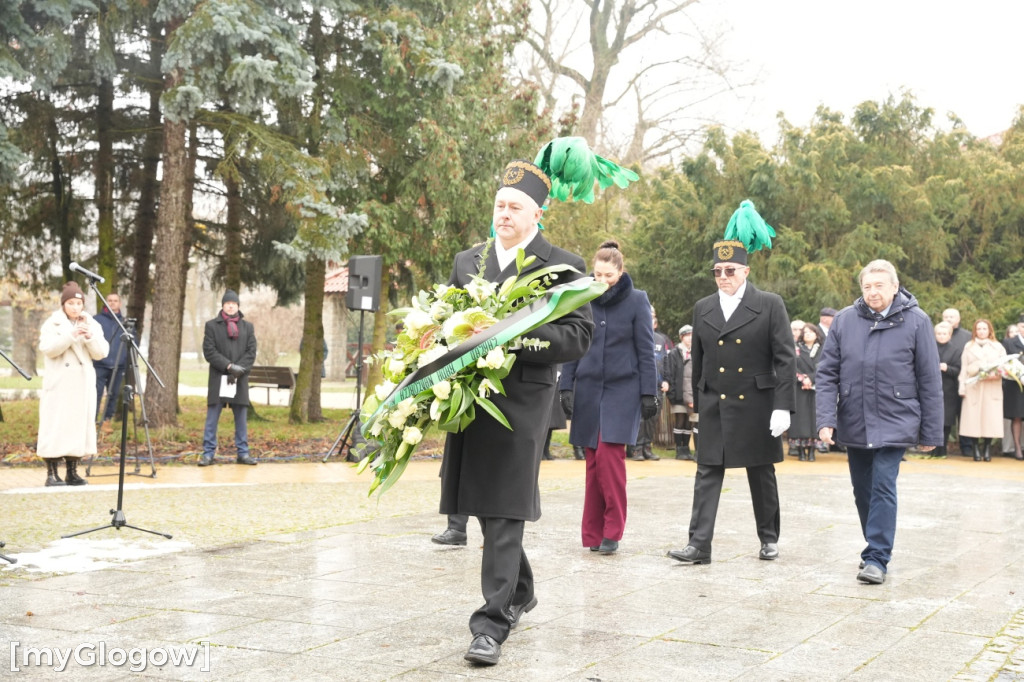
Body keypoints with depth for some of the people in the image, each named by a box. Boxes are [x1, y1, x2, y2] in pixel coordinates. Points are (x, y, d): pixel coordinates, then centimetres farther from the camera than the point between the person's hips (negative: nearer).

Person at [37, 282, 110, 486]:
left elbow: (102, 353, 1)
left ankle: (72, 472, 9)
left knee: (79, 425, 2)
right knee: (55, 426, -7)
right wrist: (71, 335, -22)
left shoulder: (92, 324, 10)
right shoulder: (52, 323, 2)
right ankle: (52, 473, -3)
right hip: (58, 385, -3)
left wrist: (90, 336, -15)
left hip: (83, 385, 3)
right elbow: (48, 349, -14)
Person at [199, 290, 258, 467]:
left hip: (240, 379, 2)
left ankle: (242, 453, 14)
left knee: (241, 418, 7)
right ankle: (208, 453, 3)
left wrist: (239, 370, -11)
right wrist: (229, 366, -15)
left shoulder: (248, 327, 12)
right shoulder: (212, 325, 4)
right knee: (212, 418, -1)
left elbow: (251, 352, 4)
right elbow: (209, 351, -5)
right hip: (218, 379, -2)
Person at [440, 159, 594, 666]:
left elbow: (578, 337, -8)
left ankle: (492, 624, -5)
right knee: (488, 508, 15)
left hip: (521, 401, -5)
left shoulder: (563, 266, 0)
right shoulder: (467, 261, 16)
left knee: (503, 513, -8)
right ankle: (520, 592, 36)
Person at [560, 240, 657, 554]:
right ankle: (593, 532, 9)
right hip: (588, 388, 3)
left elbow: (646, 350, 1)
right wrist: (566, 386, 4)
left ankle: (612, 530, -3)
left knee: (609, 453, -14)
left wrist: (649, 393, -3)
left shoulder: (637, 300, 0)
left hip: (623, 389, -2)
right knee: (594, 459, 1)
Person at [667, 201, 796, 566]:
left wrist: (782, 406, -13)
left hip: (757, 406, -3)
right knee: (707, 473, -2)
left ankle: (769, 538, 24)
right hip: (715, 406, 3)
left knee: (761, 474, 9)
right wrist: (698, 404, 13)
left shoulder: (770, 305, -3)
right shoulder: (703, 309, 8)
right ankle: (699, 544, -4)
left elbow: (785, 358, -7)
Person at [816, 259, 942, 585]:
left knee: (883, 488, -10)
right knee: (863, 491, 12)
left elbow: (929, 381, -3)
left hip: (894, 423, -3)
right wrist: (826, 418, -9)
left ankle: (877, 558, -3)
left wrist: (931, 432, -3)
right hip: (854, 424, 3)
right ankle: (877, 546, 29)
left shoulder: (916, 322, -6)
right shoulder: (844, 320, -1)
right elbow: (827, 372, 1)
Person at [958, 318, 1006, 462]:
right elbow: (964, 368, 9)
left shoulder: (998, 347, 15)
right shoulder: (969, 346, 16)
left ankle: (986, 447, 4)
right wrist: (962, 387, 0)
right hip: (973, 386, 0)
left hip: (992, 387, 0)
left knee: (990, 416, -5)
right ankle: (975, 447, -1)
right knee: (973, 416, -7)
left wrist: (995, 374, -13)